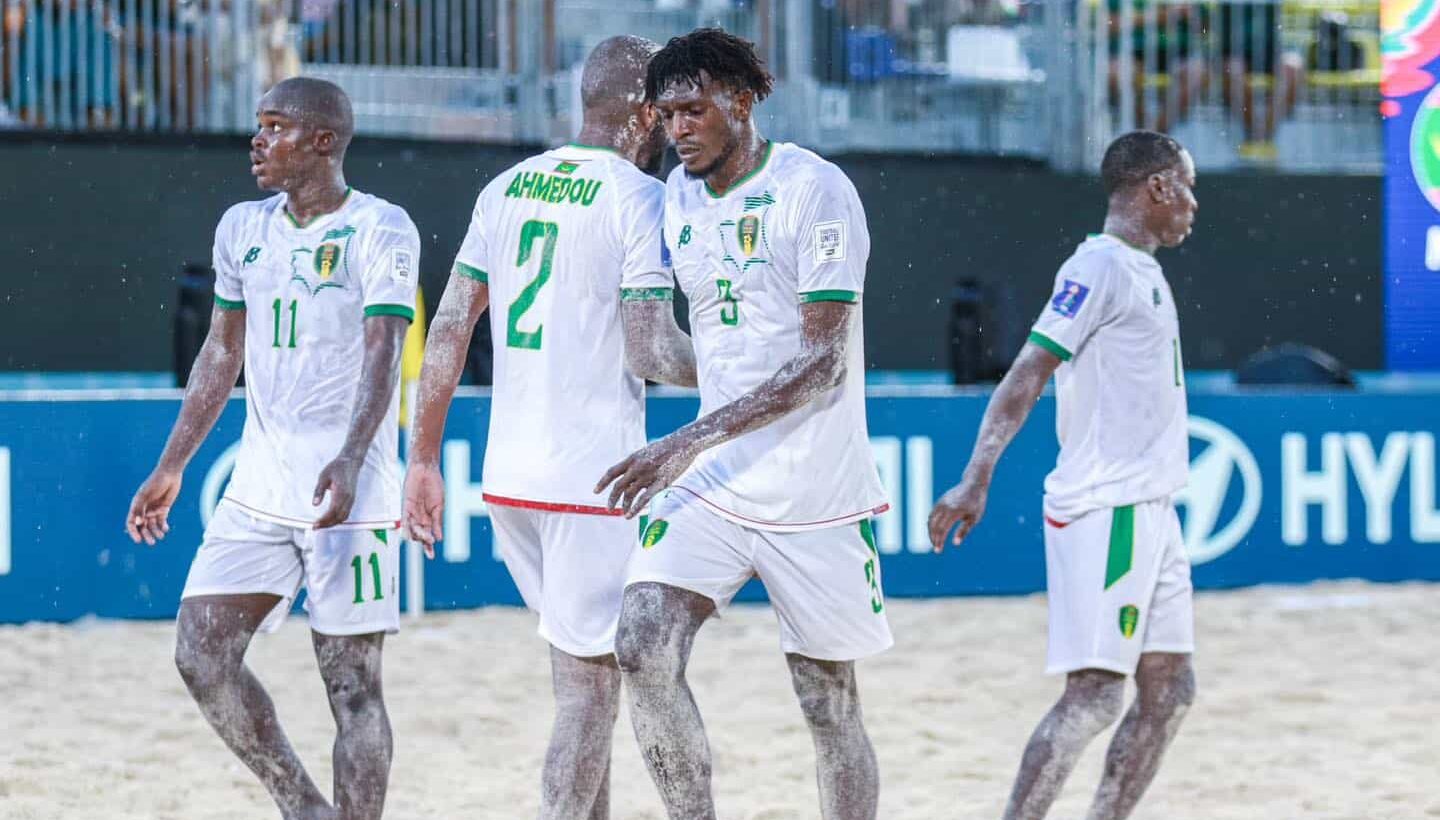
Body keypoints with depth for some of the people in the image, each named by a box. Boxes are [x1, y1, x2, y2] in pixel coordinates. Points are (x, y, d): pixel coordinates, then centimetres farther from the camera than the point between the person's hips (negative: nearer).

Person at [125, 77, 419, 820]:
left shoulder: (379, 229, -7)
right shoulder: (243, 228, 12)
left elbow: (382, 356, -18)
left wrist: (350, 460, -32)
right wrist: (172, 467, 18)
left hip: (348, 494, -6)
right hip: (257, 490, 6)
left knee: (351, 683, -3)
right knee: (200, 654, -3)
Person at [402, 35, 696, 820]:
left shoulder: (507, 188, 11)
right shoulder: (639, 197, -8)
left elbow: (448, 329, 9)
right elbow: (651, 348, -16)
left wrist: (422, 459, 12)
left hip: (508, 474, 7)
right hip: (594, 475, -7)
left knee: (578, 664, 18)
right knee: (592, 682, -1)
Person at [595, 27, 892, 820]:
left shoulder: (814, 190, -12)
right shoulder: (675, 196, 8)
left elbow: (825, 362, -19)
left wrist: (692, 440, -24)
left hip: (816, 489, -5)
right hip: (708, 485, 5)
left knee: (831, 708, 4)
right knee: (643, 647, -17)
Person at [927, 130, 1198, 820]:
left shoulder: (1143, 271, 17)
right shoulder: (1099, 267, -11)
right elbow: (1027, 375, -19)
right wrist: (978, 477, -27)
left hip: (1149, 514, 10)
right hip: (1105, 511, -10)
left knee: (1169, 692, 10)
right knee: (1095, 696, -15)